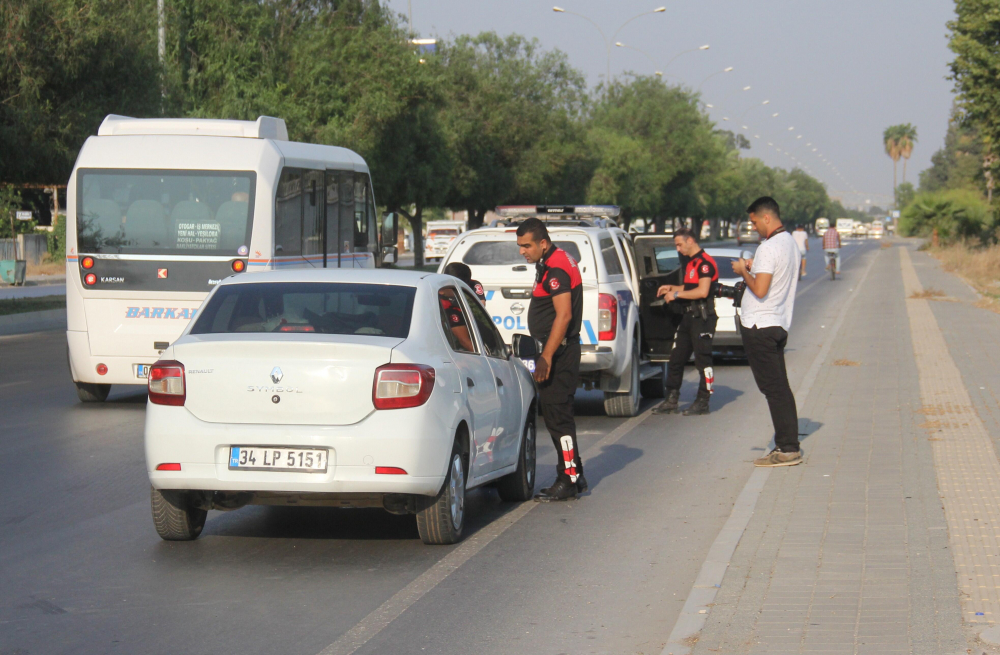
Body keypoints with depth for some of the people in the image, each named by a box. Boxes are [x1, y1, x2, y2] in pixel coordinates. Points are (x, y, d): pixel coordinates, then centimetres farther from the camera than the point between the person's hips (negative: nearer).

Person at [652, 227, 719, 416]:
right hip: (688, 316, 10)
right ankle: (671, 400, 14)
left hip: (703, 317, -10)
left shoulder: (705, 262, -13)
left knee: (702, 360, -5)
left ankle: (702, 402, 0)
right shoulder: (690, 263, 18)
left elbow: (702, 291, -22)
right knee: (676, 358, 10)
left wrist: (677, 294, -15)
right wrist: (671, 288, 14)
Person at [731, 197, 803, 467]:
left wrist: (743, 272, -8)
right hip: (779, 323, 10)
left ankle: (786, 449, -6)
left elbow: (760, 290, -24)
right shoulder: (790, 243, 12)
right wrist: (754, 268, 16)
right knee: (780, 387, 12)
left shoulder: (769, 248, -18)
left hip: (760, 326, -10)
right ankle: (790, 446, 15)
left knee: (774, 388, -7)